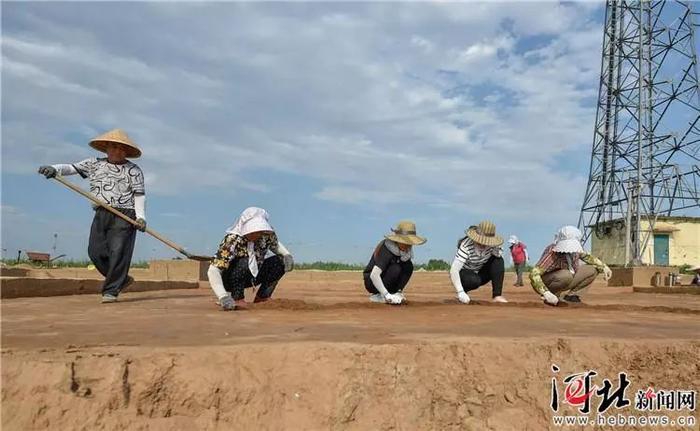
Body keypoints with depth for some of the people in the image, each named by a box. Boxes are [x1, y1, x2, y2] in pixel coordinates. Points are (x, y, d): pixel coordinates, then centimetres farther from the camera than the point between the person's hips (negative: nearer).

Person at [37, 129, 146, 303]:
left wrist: (141, 217, -13)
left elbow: (139, 194, -1)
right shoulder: (94, 164, 17)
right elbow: (72, 168, 8)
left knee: (118, 252, -12)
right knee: (96, 251, -3)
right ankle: (122, 279, 14)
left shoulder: (133, 170, 5)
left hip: (124, 215, -4)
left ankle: (110, 291, -6)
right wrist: (54, 169, -13)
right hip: (101, 214, 5)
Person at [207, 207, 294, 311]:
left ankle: (262, 297, -1)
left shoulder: (267, 235, -16)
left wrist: (287, 255, -13)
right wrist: (224, 298, -48)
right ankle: (237, 299, -18)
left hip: (250, 277, 5)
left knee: (278, 261, -15)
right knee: (243, 262, -34)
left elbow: (276, 245, 9)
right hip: (230, 279, -5)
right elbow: (213, 271, -35)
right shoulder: (232, 240, -30)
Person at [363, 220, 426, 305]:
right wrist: (387, 295, -40)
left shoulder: (406, 249, -8)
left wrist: (400, 291, -16)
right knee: (395, 269, -31)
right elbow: (374, 275, -38)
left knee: (408, 266, -14)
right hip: (371, 282, -7)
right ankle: (376, 295, -15)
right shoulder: (385, 250, -30)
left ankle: (396, 293, -7)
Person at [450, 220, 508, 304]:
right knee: (474, 280, -38)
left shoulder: (492, 245, -14)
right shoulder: (466, 246, -30)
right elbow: (453, 270, -37)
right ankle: (463, 291, -4)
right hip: (463, 273, -5)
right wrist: (460, 292, -45)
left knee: (498, 260, -18)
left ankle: (497, 296, -17)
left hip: (480, 274, 5)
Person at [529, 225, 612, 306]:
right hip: (549, 282, -7)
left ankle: (571, 294, 1)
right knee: (566, 275, -37)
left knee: (593, 269, -7)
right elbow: (534, 274, -40)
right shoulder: (552, 253, -32)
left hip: (569, 281, 7)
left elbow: (588, 257, 13)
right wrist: (546, 293, -48)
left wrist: (603, 267, 0)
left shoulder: (576, 249, -11)